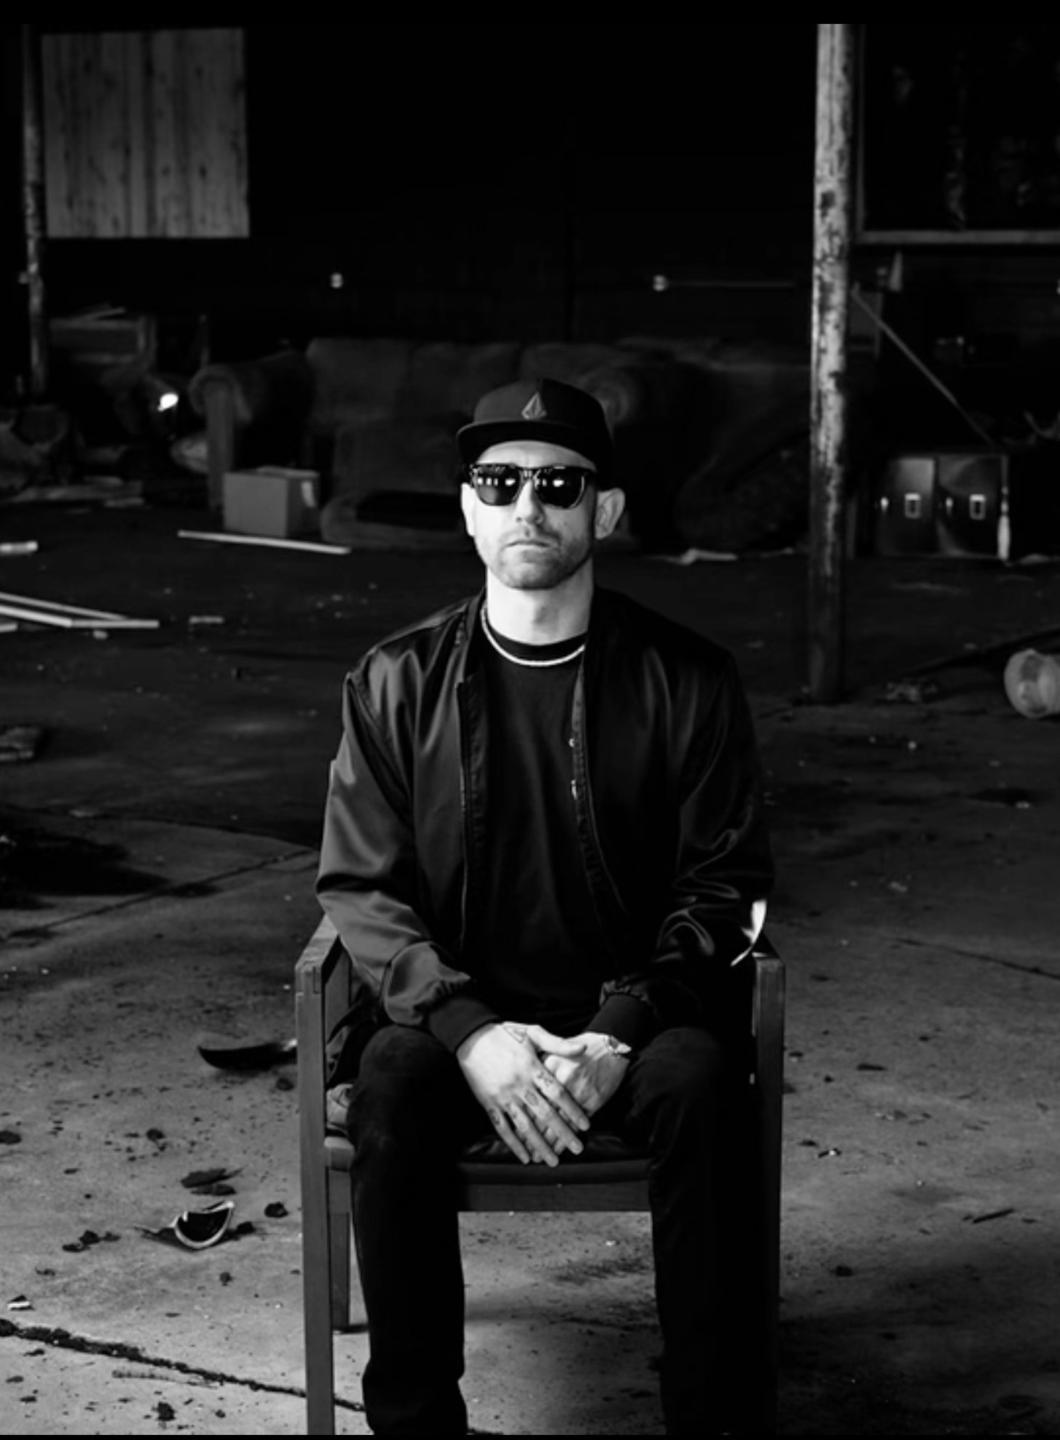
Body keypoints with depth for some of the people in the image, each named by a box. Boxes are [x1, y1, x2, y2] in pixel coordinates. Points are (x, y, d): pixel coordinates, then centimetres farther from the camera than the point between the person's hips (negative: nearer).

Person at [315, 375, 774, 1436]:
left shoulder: (688, 681, 0)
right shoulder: (397, 682, 2)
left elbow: (721, 885, -1)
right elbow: (360, 887, 0)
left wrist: (622, 1030, -17)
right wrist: (471, 1030, -17)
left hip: (632, 1018, 0)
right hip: (459, 1016, 1)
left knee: (694, 1082, -31)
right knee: (389, 1080, -30)